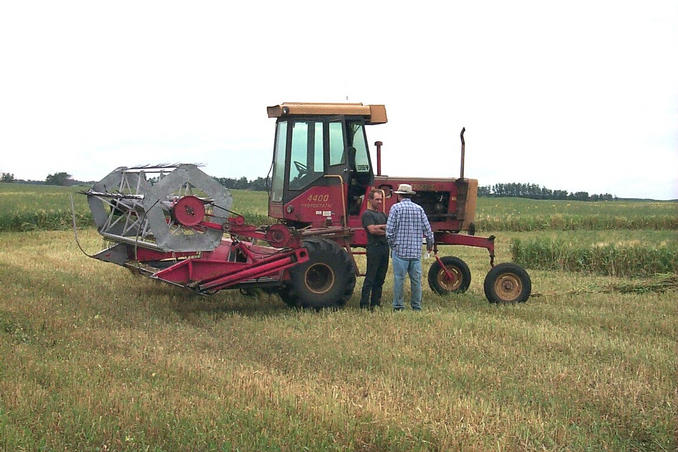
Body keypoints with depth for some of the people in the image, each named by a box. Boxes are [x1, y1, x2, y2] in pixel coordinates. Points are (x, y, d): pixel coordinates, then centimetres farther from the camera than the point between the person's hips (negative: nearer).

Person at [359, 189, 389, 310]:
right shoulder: (367, 214, -4)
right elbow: (372, 229, -16)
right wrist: (385, 228, -2)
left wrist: (379, 228, -6)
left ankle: (375, 303, 15)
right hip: (374, 248, -8)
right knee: (370, 278, -8)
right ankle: (364, 305, -5)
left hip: (384, 247, 8)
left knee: (380, 278, 9)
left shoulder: (382, 214, 21)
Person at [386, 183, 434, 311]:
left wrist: (392, 245, 7)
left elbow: (389, 230, -9)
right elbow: (427, 230, 6)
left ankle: (398, 306, 4)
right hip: (416, 251, 3)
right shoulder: (419, 209, 5)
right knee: (416, 279, 9)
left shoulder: (396, 208, -5)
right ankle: (416, 306, 15)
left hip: (400, 250, -3)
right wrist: (430, 244, 24)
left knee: (399, 279, 2)